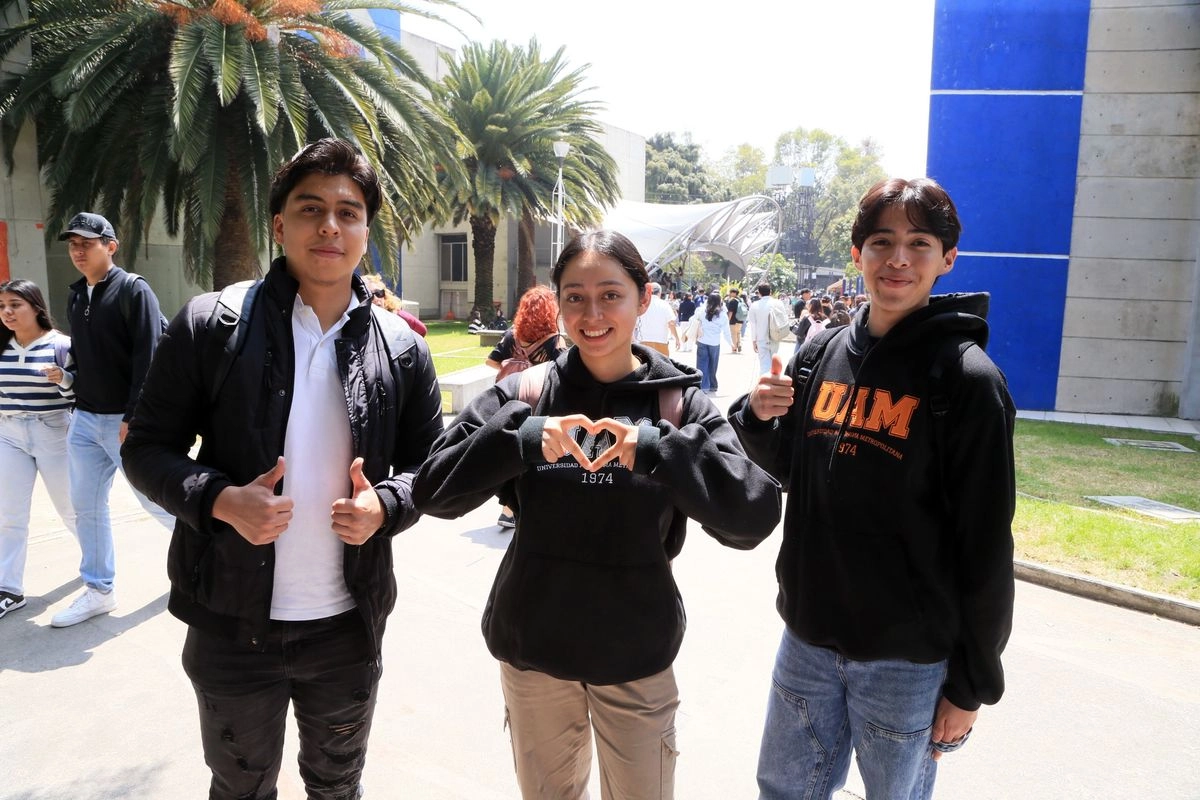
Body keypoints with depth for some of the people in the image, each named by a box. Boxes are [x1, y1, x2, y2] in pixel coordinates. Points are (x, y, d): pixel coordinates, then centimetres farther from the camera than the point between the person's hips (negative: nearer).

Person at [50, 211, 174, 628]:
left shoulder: (133, 290, -10)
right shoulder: (75, 297, 13)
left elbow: (148, 359, -17)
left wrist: (133, 418, -21)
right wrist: (78, 406, 15)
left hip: (125, 421, -7)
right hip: (84, 420, 7)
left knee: (154, 499, 1)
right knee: (86, 508, 10)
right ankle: (99, 589, 21)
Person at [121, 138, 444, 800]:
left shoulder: (402, 348, -3)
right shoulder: (210, 324, -8)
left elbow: (430, 464, 4)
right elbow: (147, 448, -4)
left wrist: (385, 505, -16)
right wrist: (220, 500, -22)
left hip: (350, 624, 2)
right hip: (232, 622, -1)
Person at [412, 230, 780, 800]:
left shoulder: (680, 403, -8)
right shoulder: (523, 394, -6)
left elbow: (754, 517, -18)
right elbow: (432, 492, -12)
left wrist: (657, 448, -30)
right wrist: (521, 438, -26)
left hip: (637, 654, -1)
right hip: (533, 648, 2)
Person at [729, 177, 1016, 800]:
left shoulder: (967, 379, -13)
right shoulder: (822, 355, 2)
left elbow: (985, 549, -11)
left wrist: (972, 685, -8)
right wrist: (759, 418, -8)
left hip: (906, 657, -4)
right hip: (807, 637, 5)